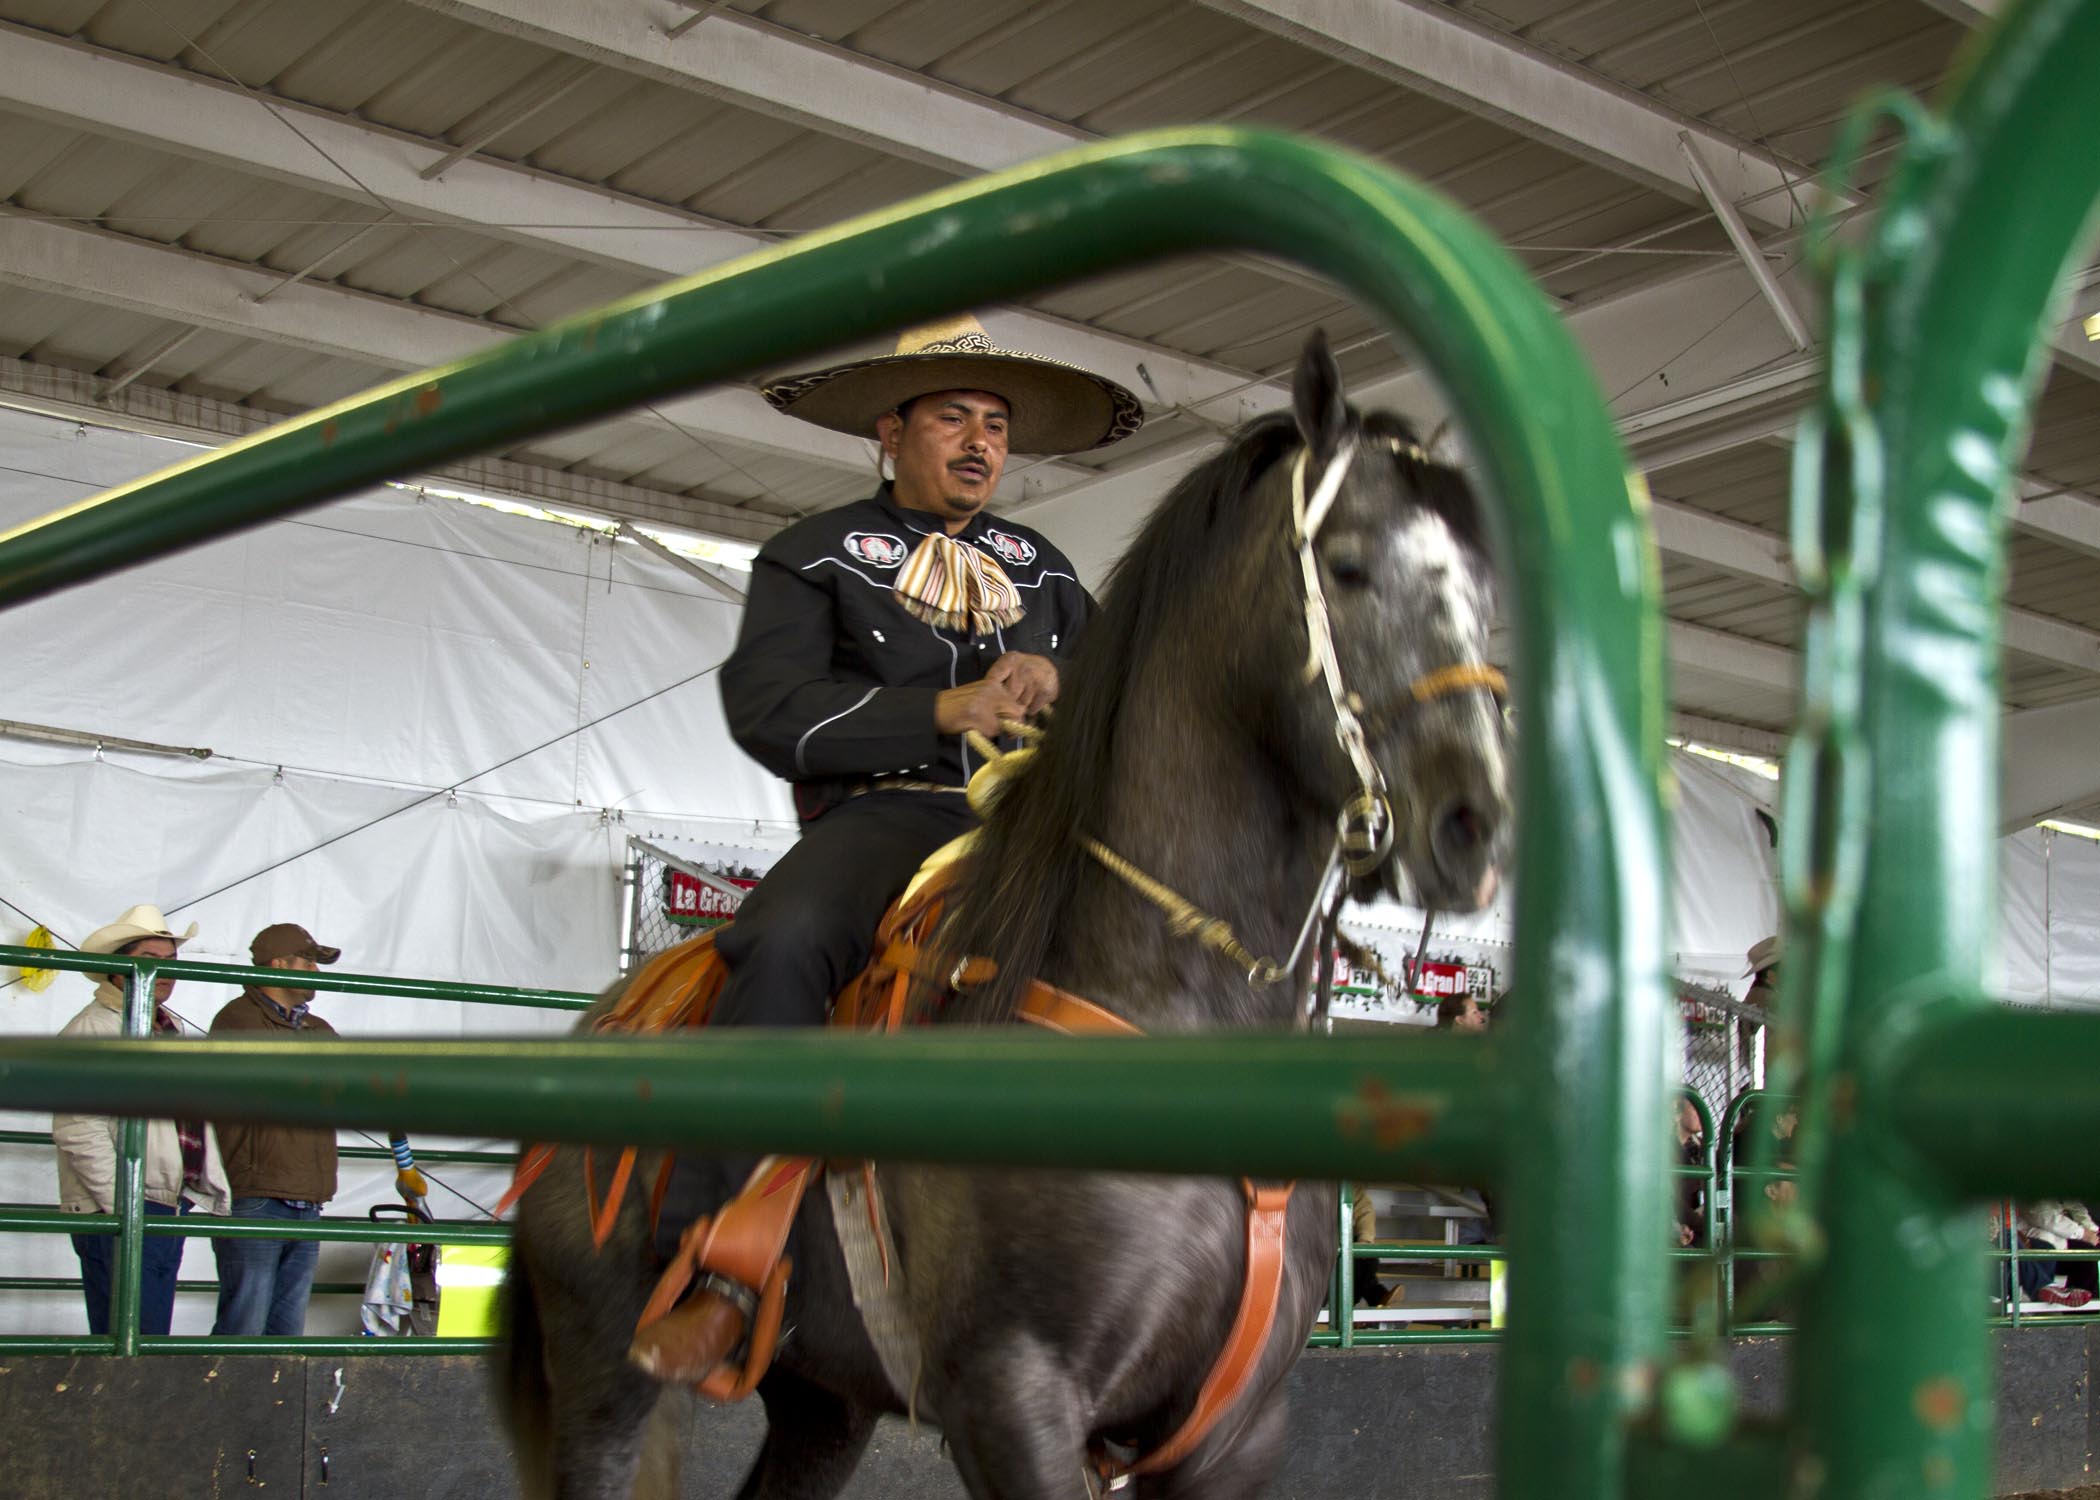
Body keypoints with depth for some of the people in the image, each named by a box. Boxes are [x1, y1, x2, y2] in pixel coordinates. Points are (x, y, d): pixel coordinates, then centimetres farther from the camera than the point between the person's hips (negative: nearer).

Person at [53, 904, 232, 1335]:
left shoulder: (170, 1028, 19)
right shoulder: (91, 1030, -9)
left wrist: (213, 1190, 14)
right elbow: (77, 1131, -17)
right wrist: (121, 1205, -20)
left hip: (172, 1209, 9)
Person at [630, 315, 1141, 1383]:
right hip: (879, 817, -4)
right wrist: (943, 711, -13)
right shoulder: (816, 556, 12)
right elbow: (769, 707, -4)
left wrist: (1057, 689, -3)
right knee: (782, 942, -35)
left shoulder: (1042, 569, 26)